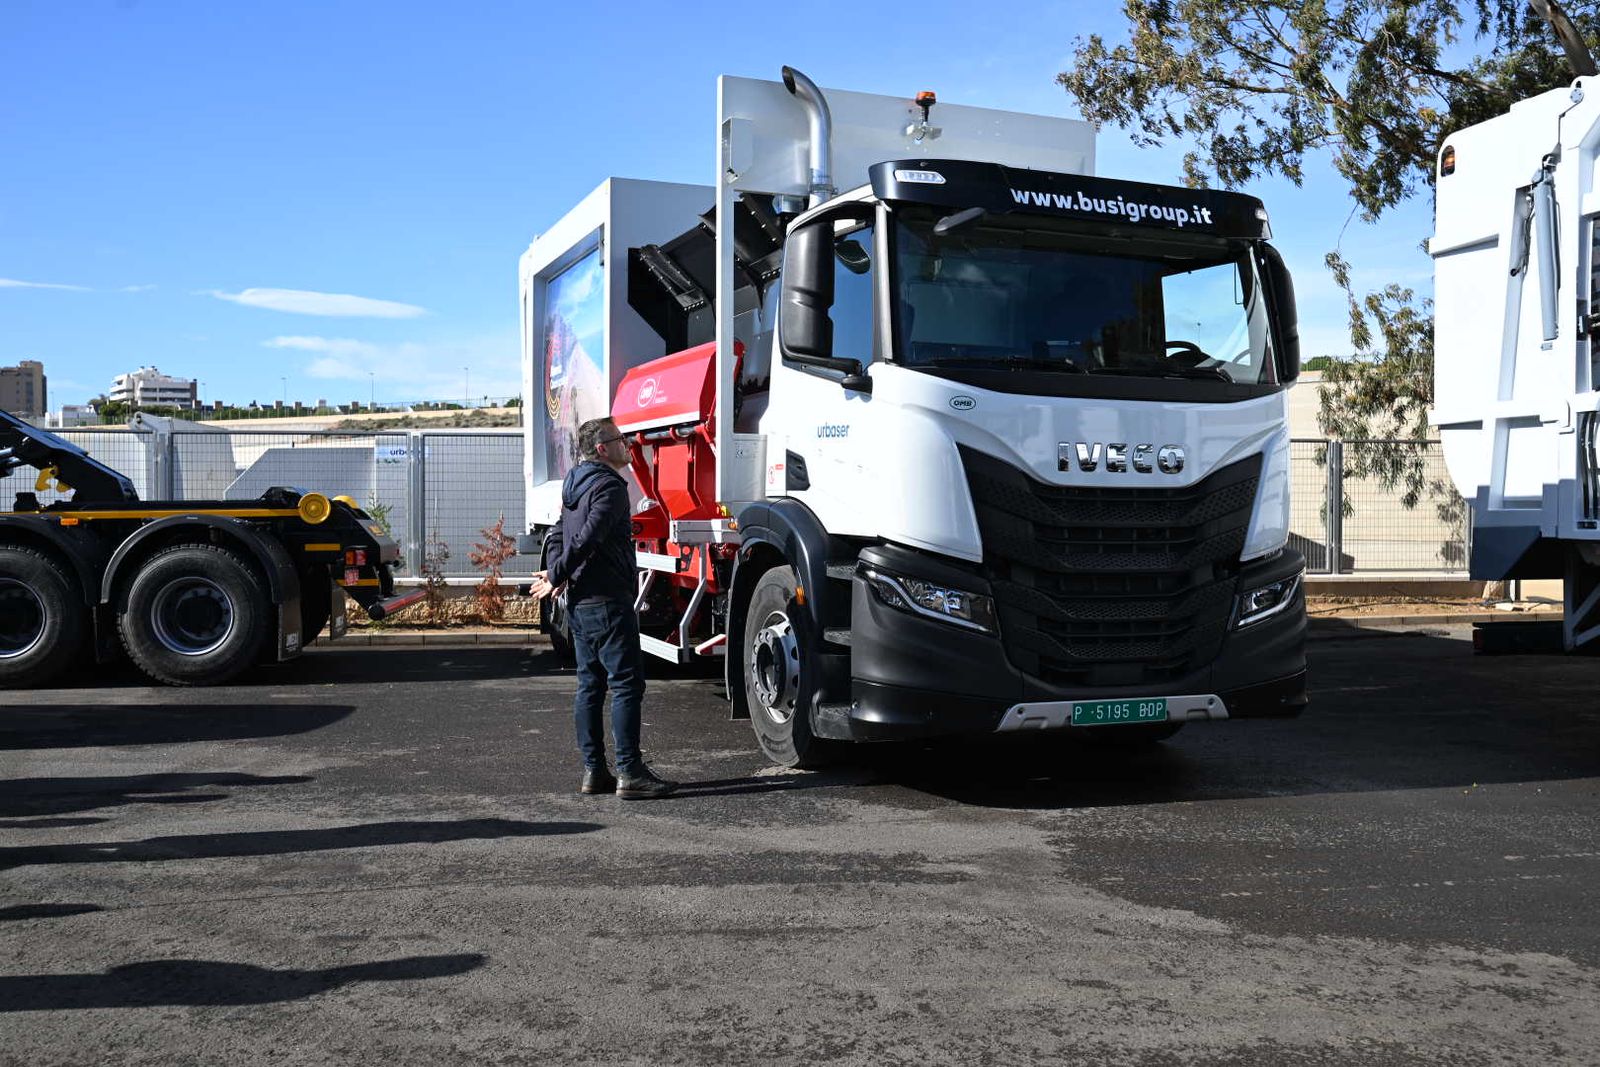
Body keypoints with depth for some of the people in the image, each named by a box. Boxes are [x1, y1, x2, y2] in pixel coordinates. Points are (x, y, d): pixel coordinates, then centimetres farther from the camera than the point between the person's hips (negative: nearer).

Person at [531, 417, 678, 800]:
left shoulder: (575, 485, 19)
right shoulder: (609, 486, -13)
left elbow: (560, 537, 20)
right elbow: (588, 538, -22)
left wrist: (555, 574, 5)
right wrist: (555, 577, -12)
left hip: (579, 603, 10)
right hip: (608, 602, -10)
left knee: (590, 685, 11)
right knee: (627, 684, -7)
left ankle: (594, 771, 15)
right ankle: (629, 773, -8)